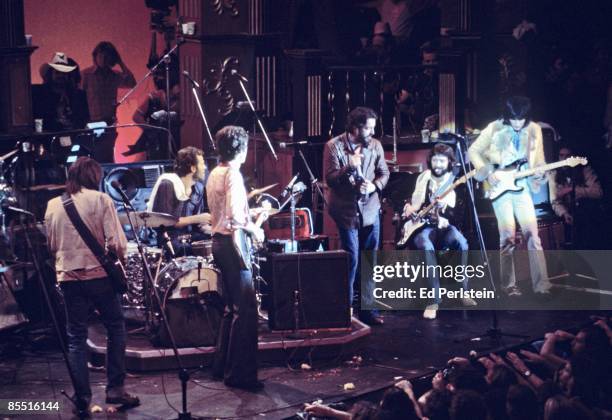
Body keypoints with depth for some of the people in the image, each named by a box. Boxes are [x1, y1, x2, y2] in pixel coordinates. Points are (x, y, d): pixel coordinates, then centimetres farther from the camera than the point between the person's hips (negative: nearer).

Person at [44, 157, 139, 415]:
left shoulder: (53, 205, 6)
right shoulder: (101, 200, -6)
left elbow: (51, 245, 13)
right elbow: (116, 243, -12)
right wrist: (119, 261, 5)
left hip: (68, 276, 3)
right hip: (99, 275, -3)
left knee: (76, 337, 9)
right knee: (116, 328, 13)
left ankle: (82, 397, 7)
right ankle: (115, 388, 9)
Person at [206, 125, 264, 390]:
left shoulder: (214, 175, 15)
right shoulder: (233, 174, -15)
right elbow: (234, 217, -24)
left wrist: (250, 214, 21)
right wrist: (254, 229, -9)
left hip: (219, 241, 10)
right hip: (233, 243, -10)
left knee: (232, 306, 17)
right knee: (246, 309, -8)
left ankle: (222, 365, 22)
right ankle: (239, 373, -8)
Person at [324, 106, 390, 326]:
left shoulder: (375, 145, 2)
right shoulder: (334, 146, -9)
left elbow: (384, 173, 8)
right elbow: (330, 179, -12)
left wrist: (375, 186, -12)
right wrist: (349, 167, -27)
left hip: (370, 209, 4)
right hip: (347, 211, -4)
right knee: (352, 259, -7)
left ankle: (367, 308, 16)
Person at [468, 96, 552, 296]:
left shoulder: (534, 130, 4)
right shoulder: (495, 129, -5)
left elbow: (539, 161, 11)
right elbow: (473, 151, 1)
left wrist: (538, 174, -11)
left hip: (522, 188, 2)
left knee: (532, 235, -4)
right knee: (508, 236, -6)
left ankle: (541, 285, -3)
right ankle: (509, 285, 5)